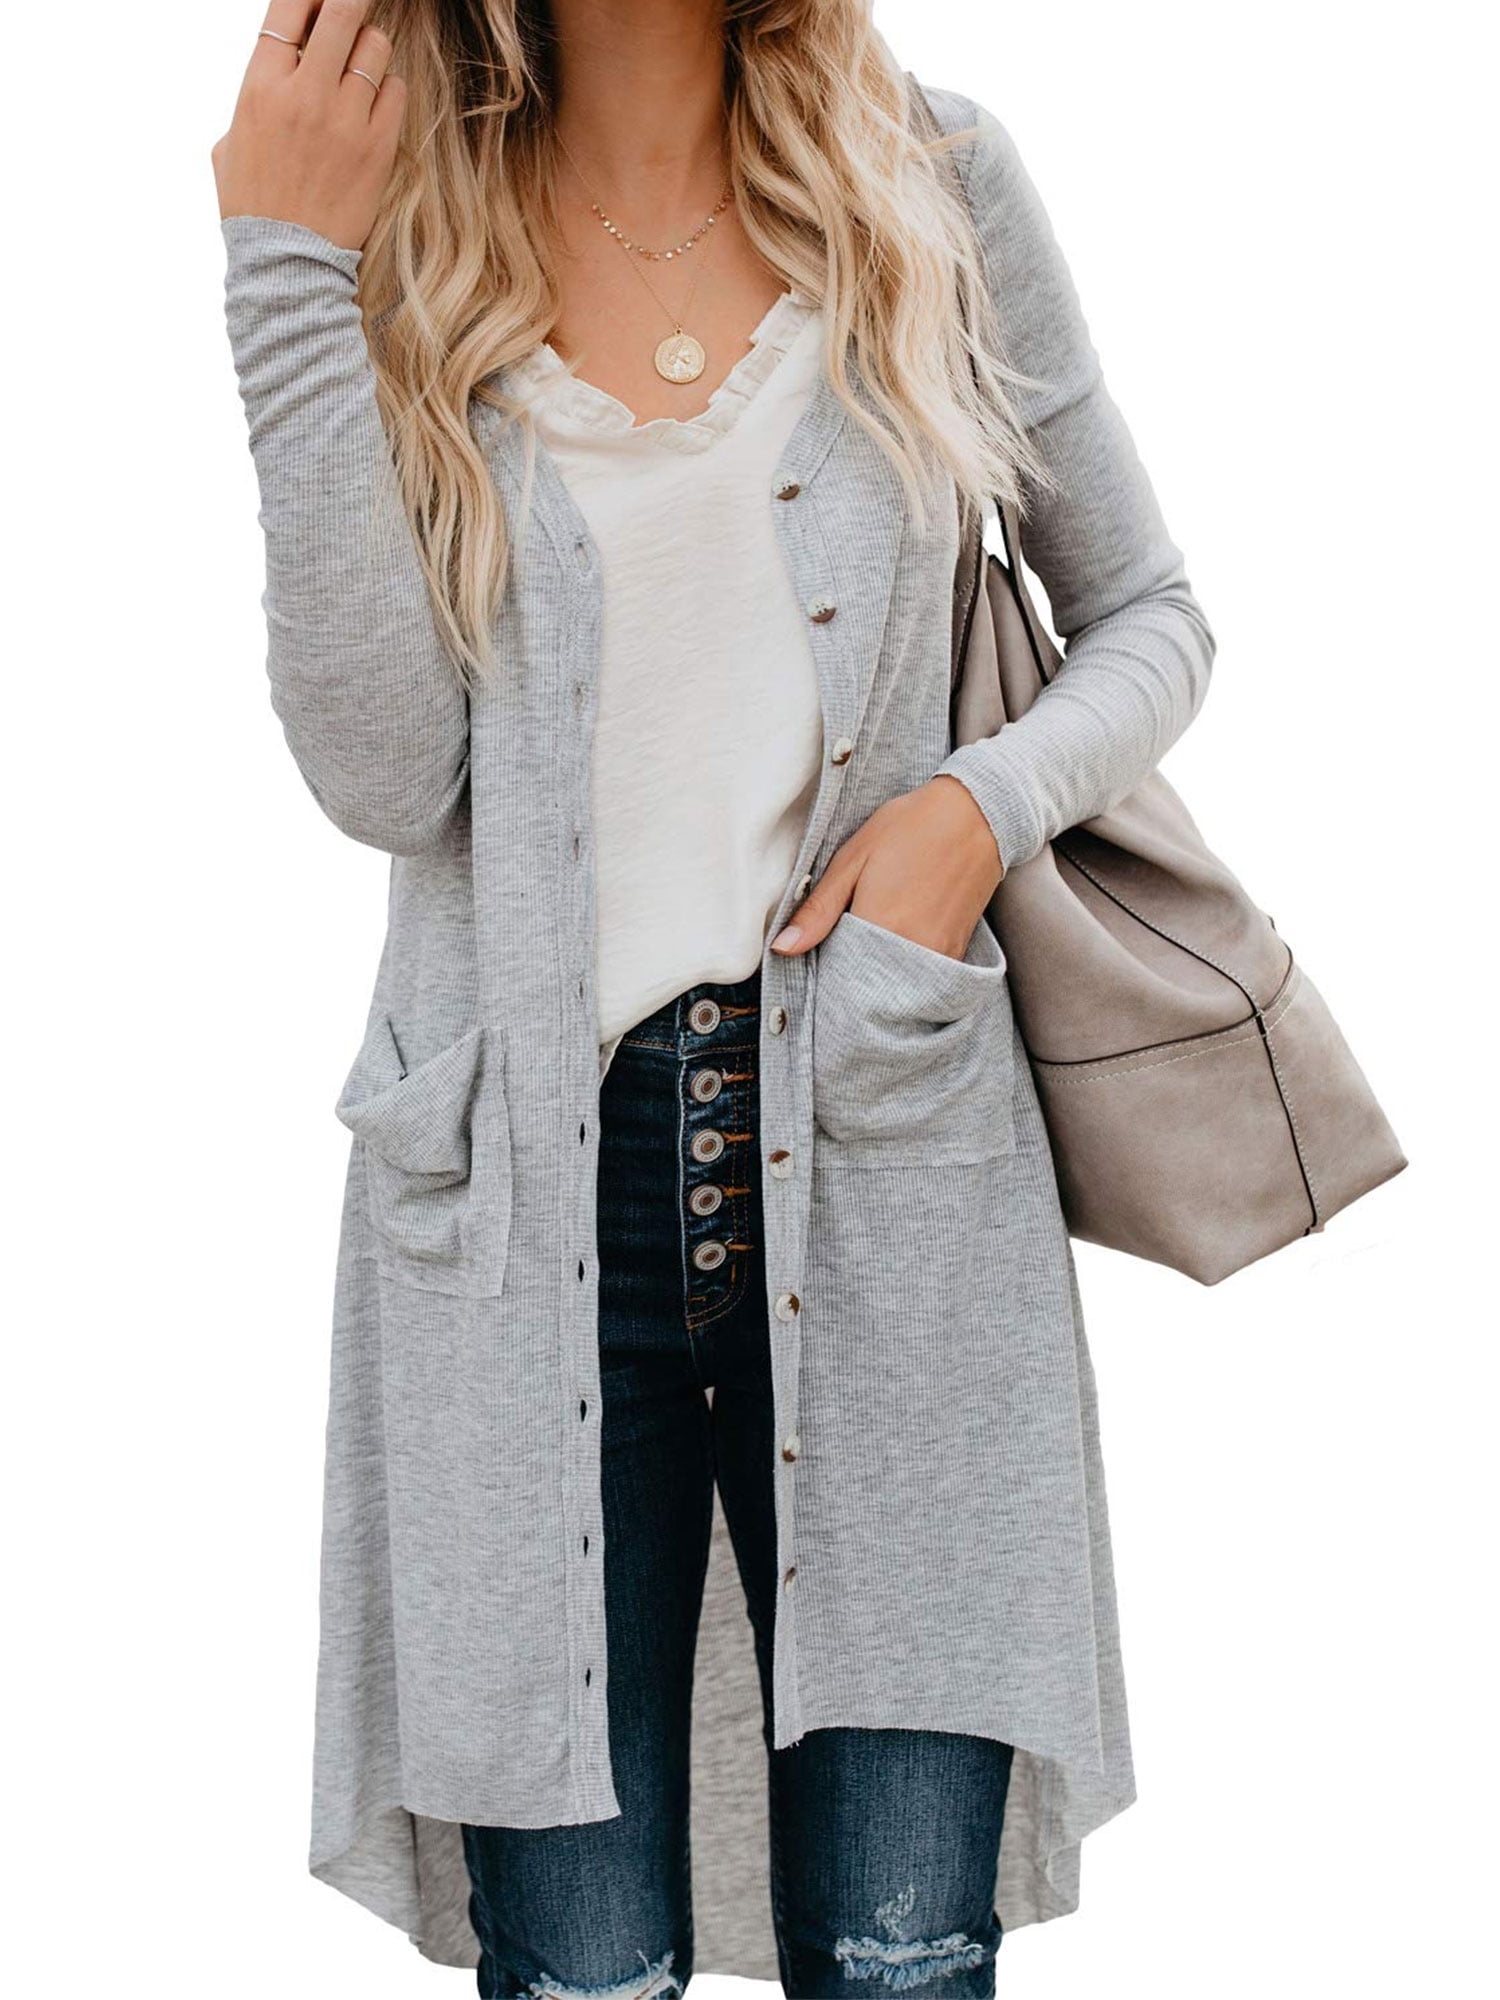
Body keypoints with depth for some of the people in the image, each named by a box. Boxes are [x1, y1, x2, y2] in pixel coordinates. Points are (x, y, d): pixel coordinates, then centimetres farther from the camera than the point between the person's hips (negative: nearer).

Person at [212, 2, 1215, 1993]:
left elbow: (1147, 614, 15)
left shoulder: (936, 186, 7)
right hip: (530, 1184, 0)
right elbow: (385, 773, -8)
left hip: (884, 1156, 1)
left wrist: (984, 802, -6)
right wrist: (292, 274, -11)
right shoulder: (394, 232, 5)